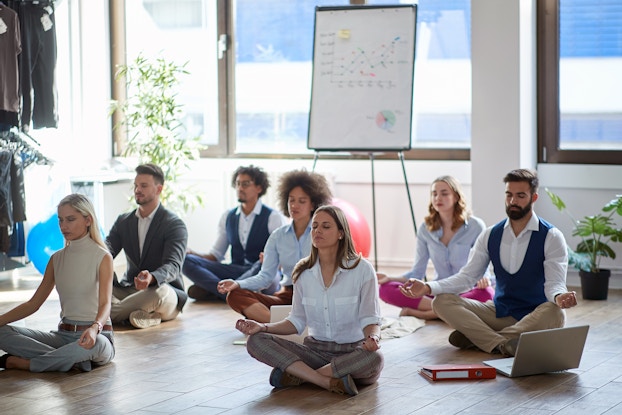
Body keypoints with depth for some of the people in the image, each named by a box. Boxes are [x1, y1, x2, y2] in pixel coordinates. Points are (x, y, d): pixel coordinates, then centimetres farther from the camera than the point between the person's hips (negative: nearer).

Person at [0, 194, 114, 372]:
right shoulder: (57, 259, 11)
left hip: (96, 334, -5)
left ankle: (16, 362, -28)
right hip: (63, 335, 5)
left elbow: (105, 303, -18)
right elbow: (33, 304, 11)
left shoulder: (102, 257, -6)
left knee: (96, 343, -43)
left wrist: (95, 328, -41)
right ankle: (73, 359, -26)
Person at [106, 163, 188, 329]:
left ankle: (113, 313, -28)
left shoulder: (175, 225, -5)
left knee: (159, 292, -41)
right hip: (129, 290, 5)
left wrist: (152, 278, -43)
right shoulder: (123, 221, 13)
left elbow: (173, 266, -19)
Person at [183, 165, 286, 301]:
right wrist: (192, 253, -3)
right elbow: (215, 256, 16)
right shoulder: (227, 217, 15)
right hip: (235, 272, 4)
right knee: (187, 261, -15)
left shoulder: (273, 218, 1)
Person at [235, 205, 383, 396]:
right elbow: (297, 321, 9)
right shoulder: (303, 271, 5)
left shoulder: (362, 269, -6)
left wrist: (373, 337, -31)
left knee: (374, 358, -39)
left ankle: (295, 375, -23)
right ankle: (331, 382, -28)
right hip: (316, 350, 3)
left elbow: (370, 319, -8)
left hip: (352, 352, -3)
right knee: (256, 341, -18)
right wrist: (262, 327, -7)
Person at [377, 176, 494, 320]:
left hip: (467, 290, -2)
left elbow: (483, 269, -2)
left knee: (486, 293, -39)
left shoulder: (475, 226, -3)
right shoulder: (425, 229, 6)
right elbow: (417, 273, 7)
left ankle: (421, 313, -31)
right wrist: (390, 278, -11)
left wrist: (483, 279, -26)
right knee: (386, 289, -20)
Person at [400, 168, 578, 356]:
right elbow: (467, 276, 3)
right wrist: (428, 288, -12)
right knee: (442, 302, -15)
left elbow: (554, 284, -16)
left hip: (534, 317, -4)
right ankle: (502, 345, -33)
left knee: (555, 314, -39)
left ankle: (476, 338, -32)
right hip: (499, 312, 4)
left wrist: (559, 297, -42)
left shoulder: (551, 237, -6)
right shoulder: (491, 235, 7)